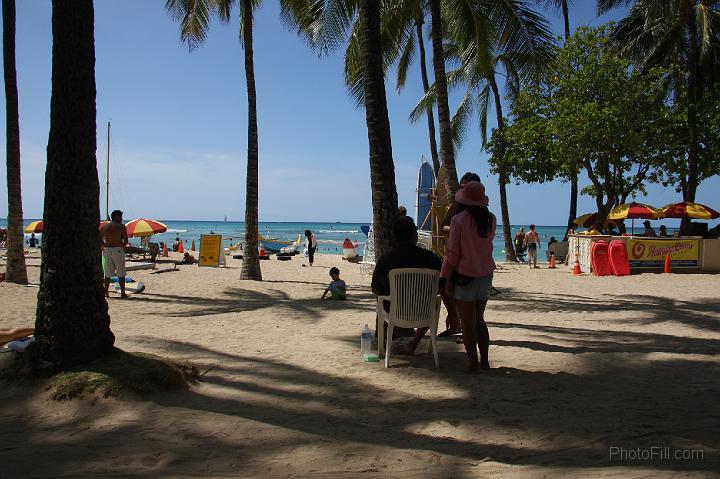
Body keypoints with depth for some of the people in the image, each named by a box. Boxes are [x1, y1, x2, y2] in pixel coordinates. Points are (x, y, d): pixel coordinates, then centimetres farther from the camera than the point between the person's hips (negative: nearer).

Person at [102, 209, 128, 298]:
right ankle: (122, 293, 1)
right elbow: (126, 240, -9)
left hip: (107, 250, 4)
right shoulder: (121, 226, -5)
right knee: (121, 273, 1)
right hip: (118, 250, -4)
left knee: (107, 273, 11)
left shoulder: (104, 227, 9)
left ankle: (106, 292, 11)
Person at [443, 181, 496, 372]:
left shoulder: (459, 220, -14)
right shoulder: (491, 219, 1)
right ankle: (484, 361, 22)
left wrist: (449, 279, -6)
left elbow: (453, 253, -14)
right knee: (479, 319, 19)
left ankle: (473, 364, 8)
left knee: (468, 324, 4)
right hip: (486, 275, 6)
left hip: (465, 275, -6)